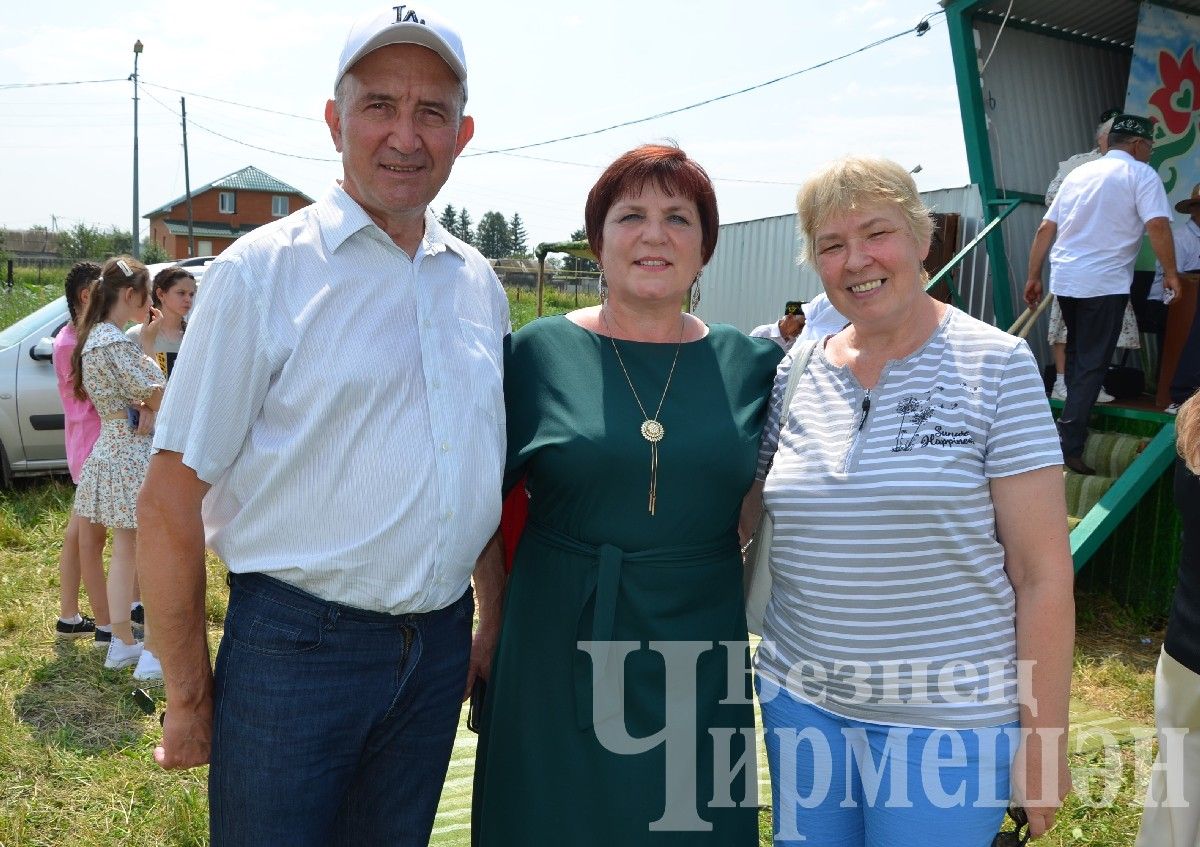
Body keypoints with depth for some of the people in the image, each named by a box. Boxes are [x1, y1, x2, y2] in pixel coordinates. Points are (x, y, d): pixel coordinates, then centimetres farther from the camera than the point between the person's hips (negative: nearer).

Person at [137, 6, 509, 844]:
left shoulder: (479, 283, 6)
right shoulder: (264, 270, -10)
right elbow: (172, 498, -10)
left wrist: (493, 628, 13)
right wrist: (190, 696, -7)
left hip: (439, 645, 5)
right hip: (295, 643, -4)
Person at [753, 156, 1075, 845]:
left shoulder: (996, 366, -9)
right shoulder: (796, 375, 2)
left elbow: (1042, 573, -10)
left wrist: (1044, 735, -9)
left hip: (948, 719, -3)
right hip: (800, 697, 4)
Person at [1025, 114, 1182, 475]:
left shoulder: (1078, 172, 16)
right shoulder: (1140, 174, -2)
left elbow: (1045, 229, 14)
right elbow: (1157, 225, -14)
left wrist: (1034, 277, 18)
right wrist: (1171, 273, -4)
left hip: (1064, 279, 6)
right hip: (1104, 283, -6)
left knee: (1077, 354, 23)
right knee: (1092, 364, -2)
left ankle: (1078, 415, 38)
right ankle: (1069, 445, -7)